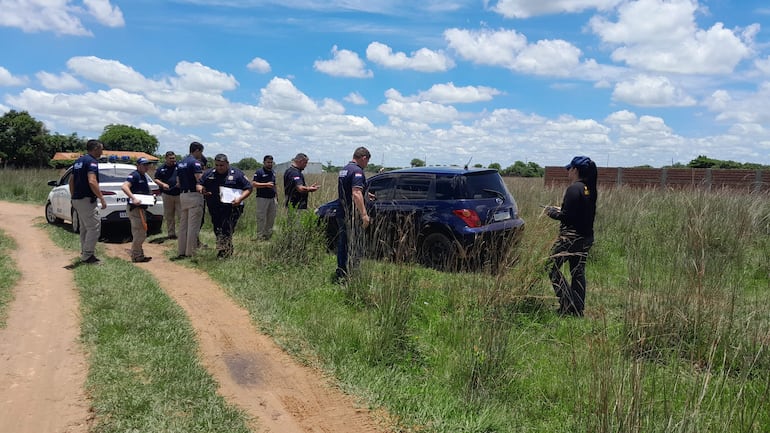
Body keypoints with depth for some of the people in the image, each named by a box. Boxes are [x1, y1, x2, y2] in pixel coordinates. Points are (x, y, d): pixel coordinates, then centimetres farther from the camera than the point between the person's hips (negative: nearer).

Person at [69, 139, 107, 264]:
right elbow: (92, 181, -26)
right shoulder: (92, 161, -14)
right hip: (86, 200, -10)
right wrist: (102, 198, -23)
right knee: (94, 227, -7)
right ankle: (87, 255, -5)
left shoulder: (79, 161, 16)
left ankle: (84, 254, 20)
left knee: (84, 228, 16)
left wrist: (73, 198, 24)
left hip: (77, 199, 10)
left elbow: (71, 180, 20)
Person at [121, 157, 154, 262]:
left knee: (139, 233, 17)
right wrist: (133, 198, -39)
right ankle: (137, 256, 1)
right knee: (140, 233, -7)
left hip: (140, 208, 10)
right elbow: (124, 187, -28)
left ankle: (139, 255, 26)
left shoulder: (144, 176, 17)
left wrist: (151, 195, 13)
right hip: (135, 208, -10)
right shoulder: (135, 175, -13)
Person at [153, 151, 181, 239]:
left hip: (179, 194, -2)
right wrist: (163, 184, -10)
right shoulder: (161, 169, 9)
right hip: (167, 195, 2)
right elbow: (156, 179, 9)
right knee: (169, 216, 8)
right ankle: (171, 233, 16)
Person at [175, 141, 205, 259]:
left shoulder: (180, 163, 15)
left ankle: (181, 251, 15)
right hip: (194, 195, -8)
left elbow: (178, 182, 17)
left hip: (182, 195, 8)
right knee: (193, 225, -4)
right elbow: (200, 179, -21)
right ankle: (190, 252, -2)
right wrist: (204, 172, -3)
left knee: (183, 224, 12)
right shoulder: (195, 162, -12)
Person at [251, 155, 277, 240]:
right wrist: (266, 184, -20)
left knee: (271, 218, 9)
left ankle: (268, 235, 18)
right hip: (262, 198, -7)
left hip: (272, 198, 7)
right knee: (261, 218, -5)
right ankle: (260, 236, -1)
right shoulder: (259, 172, -5)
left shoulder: (273, 172, 17)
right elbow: (253, 184, -14)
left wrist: (276, 197, 20)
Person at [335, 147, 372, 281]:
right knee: (355, 247, -4)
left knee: (342, 245, 14)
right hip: (352, 215, -9)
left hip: (341, 213, 9)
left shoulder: (344, 169, 16)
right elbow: (356, 194, -25)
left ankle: (340, 274, 21)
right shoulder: (357, 171, -14)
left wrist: (365, 194, 40)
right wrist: (364, 214, -28)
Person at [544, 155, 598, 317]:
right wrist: (560, 211, 19)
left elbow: (567, 216, -20)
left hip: (571, 236, -9)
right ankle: (578, 309, 19)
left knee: (552, 267, -1)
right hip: (586, 237, 9)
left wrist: (552, 212, -4)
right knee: (578, 273, 13)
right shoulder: (591, 190, 11)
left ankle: (568, 305, -5)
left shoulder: (574, 189, -16)